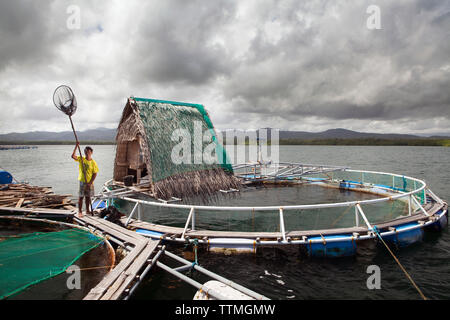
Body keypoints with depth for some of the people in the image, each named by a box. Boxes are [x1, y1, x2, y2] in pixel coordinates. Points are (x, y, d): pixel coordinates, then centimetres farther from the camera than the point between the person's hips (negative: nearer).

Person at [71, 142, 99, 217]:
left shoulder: (93, 162, -4)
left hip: (89, 182, 1)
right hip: (82, 181, -1)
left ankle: (87, 210, 26)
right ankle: (80, 212, 10)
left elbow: (95, 174, -5)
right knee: (81, 197, 1)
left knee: (88, 196, 12)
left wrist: (90, 183, -12)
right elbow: (73, 156, -19)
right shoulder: (81, 159, -2)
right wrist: (76, 146, -26)